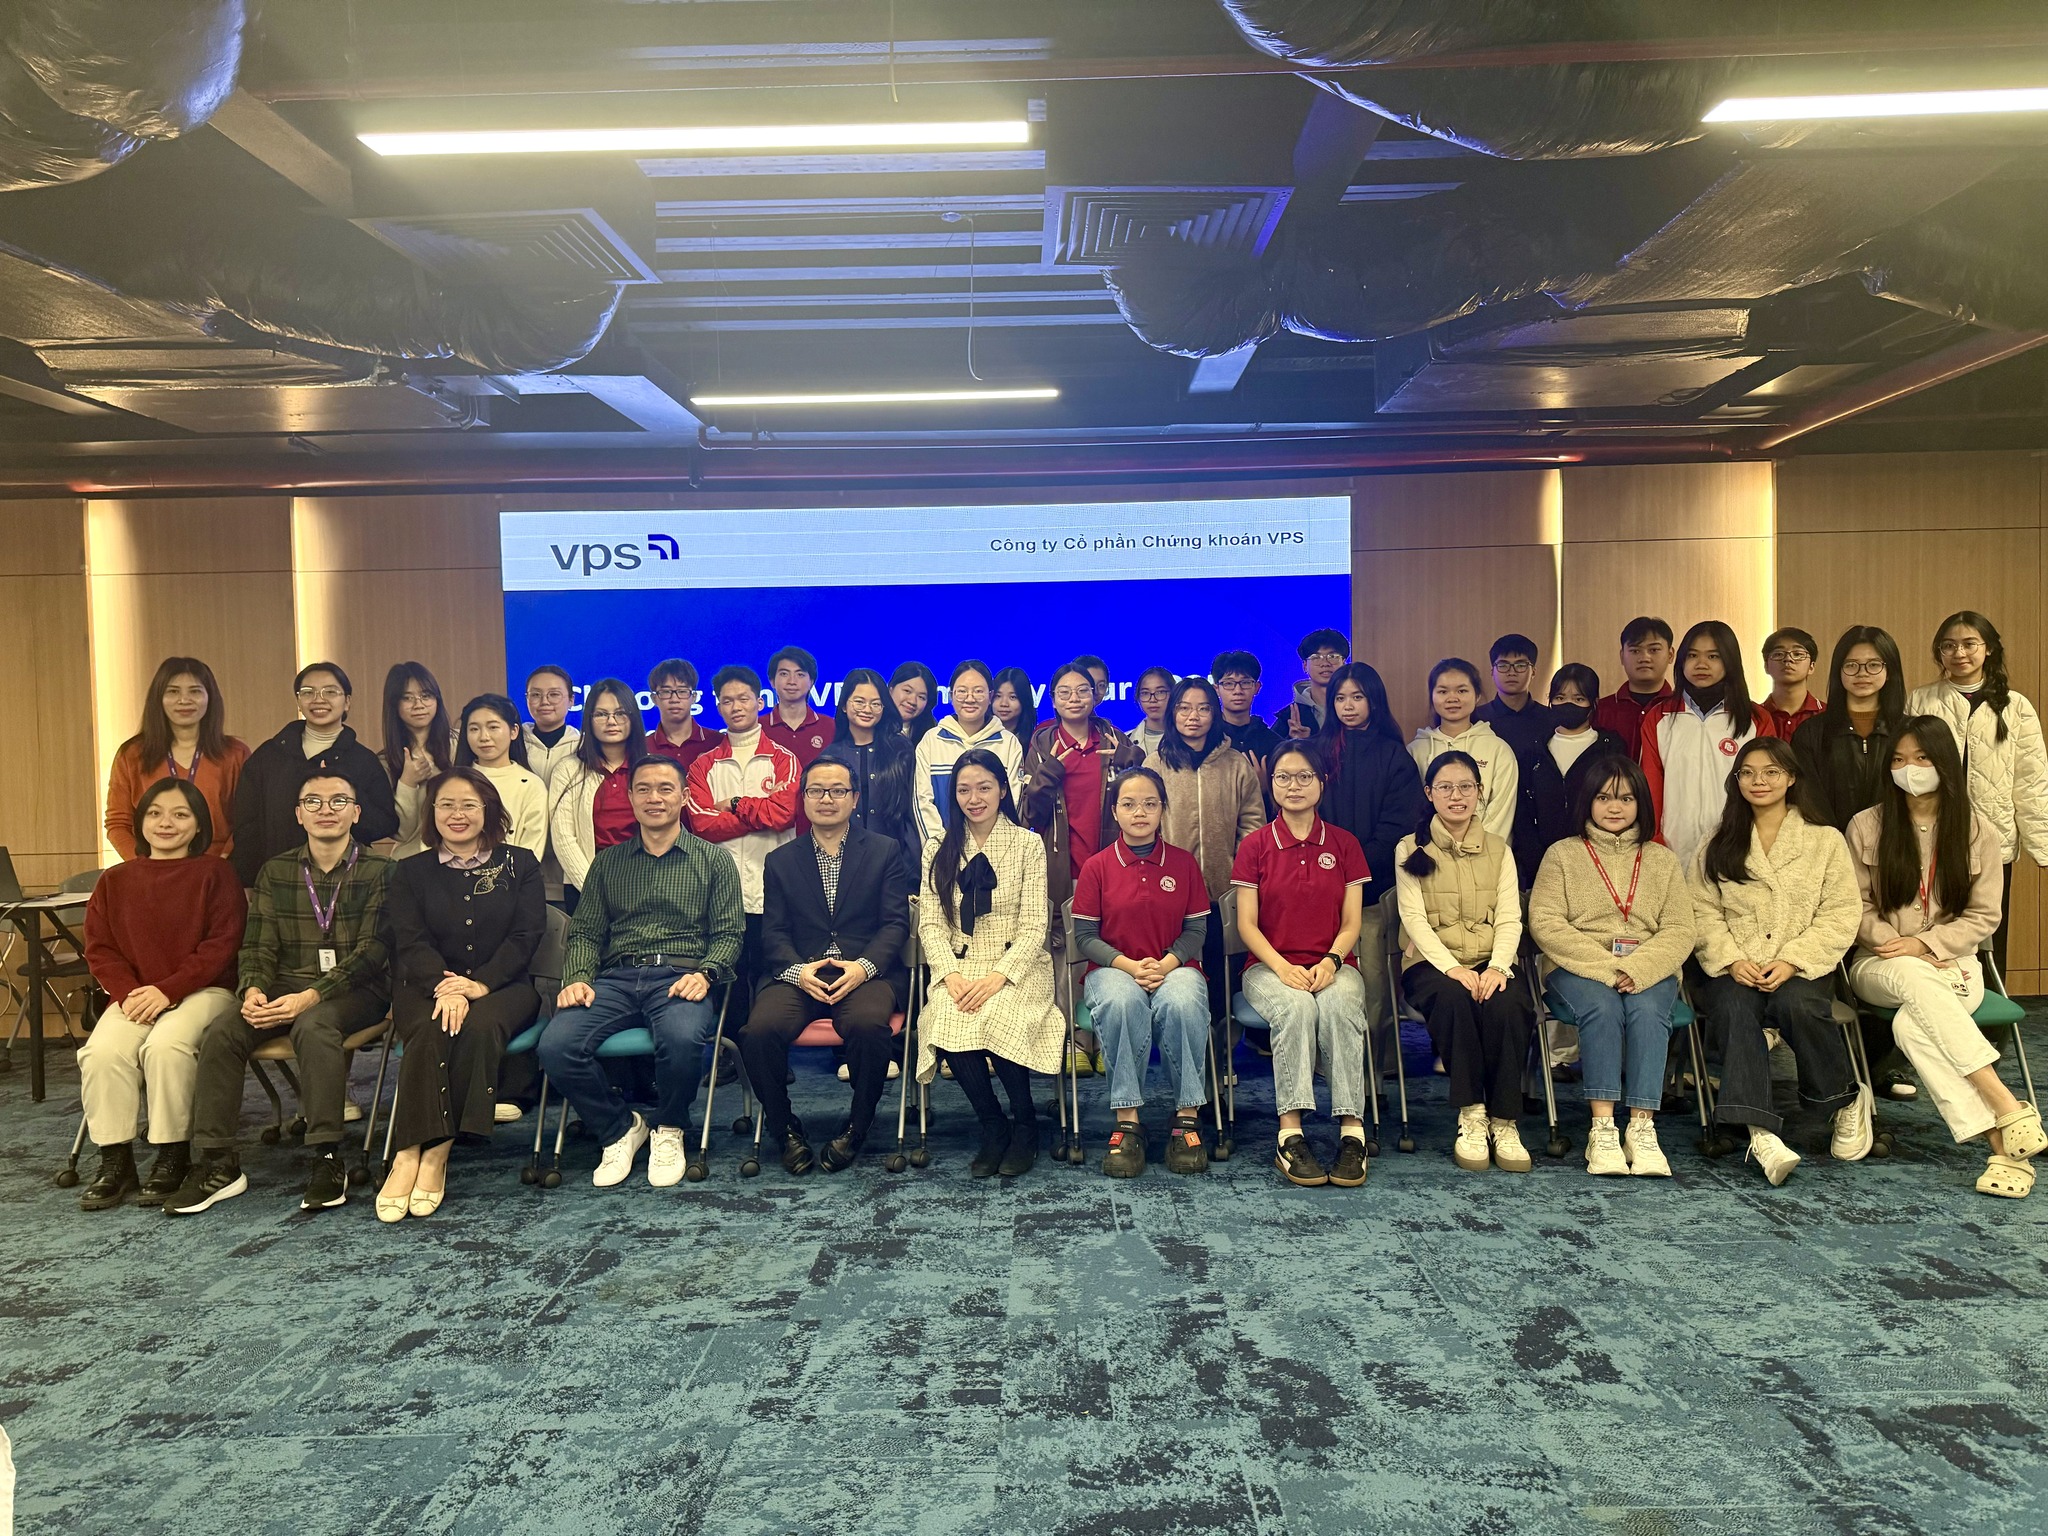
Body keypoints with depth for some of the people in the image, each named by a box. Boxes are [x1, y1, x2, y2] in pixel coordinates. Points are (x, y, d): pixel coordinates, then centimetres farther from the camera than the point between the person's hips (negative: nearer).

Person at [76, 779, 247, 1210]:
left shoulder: (216, 874, 3)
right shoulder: (115, 881, 14)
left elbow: (222, 944, -6)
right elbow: (99, 949, 9)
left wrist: (167, 990, -16)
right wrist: (128, 993, -10)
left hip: (202, 991, -3)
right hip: (133, 995, 4)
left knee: (166, 1046, -32)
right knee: (102, 1052, -26)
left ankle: (173, 1157, -17)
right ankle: (114, 1161, -13)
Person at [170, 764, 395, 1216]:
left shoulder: (377, 871, -2)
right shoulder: (275, 872, 12)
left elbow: (372, 951, -11)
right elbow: (259, 946, 7)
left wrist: (311, 996, -23)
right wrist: (253, 990, -16)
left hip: (356, 989, -4)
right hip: (287, 985, 4)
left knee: (313, 1026, -36)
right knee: (222, 1031, -23)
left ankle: (328, 1162, -28)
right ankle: (216, 1164, -14)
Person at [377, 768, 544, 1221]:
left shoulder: (520, 864, 10)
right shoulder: (411, 871, 14)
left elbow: (526, 936, -1)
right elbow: (411, 941, 0)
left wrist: (479, 983, -18)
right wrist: (444, 985, -21)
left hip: (501, 985, -1)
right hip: (426, 986, 1)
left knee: (479, 1026, -34)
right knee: (430, 1032, -32)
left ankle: (436, 1151, -29)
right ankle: (409, 1155, -33)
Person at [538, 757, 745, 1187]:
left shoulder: (714, 860, 12)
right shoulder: (608, 862, 21)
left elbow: (729, 933, 6)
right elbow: (585, 931, 15)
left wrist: (705, 974, -14)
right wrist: (577, 976, -5)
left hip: (680, 978, -3)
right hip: (616, 979, 3)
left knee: (682, 1038, -37)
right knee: (555, 1046, -26)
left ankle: (669, 1129, -4)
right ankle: (619, 1128, 1)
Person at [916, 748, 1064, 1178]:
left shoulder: (1028, 845, 4)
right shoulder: (939, 849, 11)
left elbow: (1034, 927, -3)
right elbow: (930, 924, 5)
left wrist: (998, 977, -17)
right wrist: (950, 975, -13)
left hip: (1015, 967, -2)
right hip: (959, 967, 2)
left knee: (997, 1019, -33)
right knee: (949, 1023, -31)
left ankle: (1025, 1126, -6)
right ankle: (993, 1127, -8)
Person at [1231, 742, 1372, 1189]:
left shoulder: (1344, 844, 10)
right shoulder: (1254, 846, 6)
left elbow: (1351, 922, 6)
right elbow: (1247, 924, 1)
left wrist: (1330, 961, -14)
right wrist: (1283, 967, -16)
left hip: (1332, 965, 1)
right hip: (1270, 966, -1)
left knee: (1339, 1006, -34)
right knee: (1296, 1007, -35)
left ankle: (1352, 1131, -32)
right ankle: (1290, 1133, -34)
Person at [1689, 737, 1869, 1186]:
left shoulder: (1825, 841, 10)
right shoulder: (1718, 847, 15)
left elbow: (1841, 915, 1)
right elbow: (1703, 914, 6)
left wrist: (1793, 961, -13)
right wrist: (1731, 960, -13)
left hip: (1801, 969, -1)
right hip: (1736, 971, 1)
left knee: (1796, 1004, -33)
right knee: (1733, 1008, -32)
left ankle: (1847, 1100, -6)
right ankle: (1760, 1132, -40)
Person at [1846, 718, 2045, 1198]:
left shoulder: (1978, 833, 5)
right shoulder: (1866, 827, 4)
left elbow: (1983, 916, 3)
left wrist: (1924, 944, -13)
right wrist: (1898, 946, -13)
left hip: (1953, 964, 0)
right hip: (1880, 965, 0)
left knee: (1912, 1025, -36)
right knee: (1914, 978, -39)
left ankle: (2003, 1143, -32)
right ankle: (2006, 1106, -41)